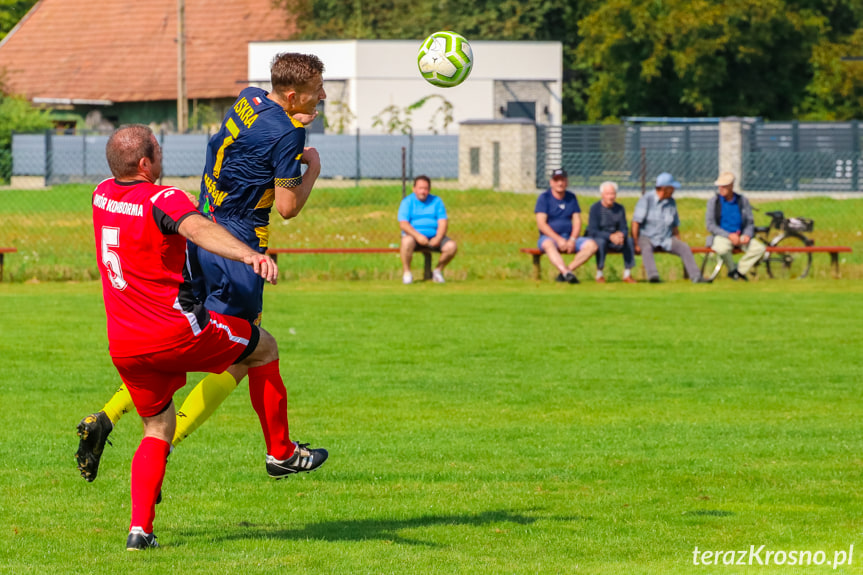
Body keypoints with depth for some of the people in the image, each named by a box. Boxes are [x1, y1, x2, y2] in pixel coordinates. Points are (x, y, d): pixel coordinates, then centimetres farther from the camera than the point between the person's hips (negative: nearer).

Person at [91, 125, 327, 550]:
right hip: (176, 331, -6)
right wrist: (249, 255, -53)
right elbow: (199, 229, -36)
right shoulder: (163, 200, -14)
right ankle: (281, 453, 26)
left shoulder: (101, 195, 9)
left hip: (123, 347, 6)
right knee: (263, 347, 17)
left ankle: (140, 528, 0)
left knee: (157, 431, 19)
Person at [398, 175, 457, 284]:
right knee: (407, 241, -38)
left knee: (452, 246, -23)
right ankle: (406, 273, -21)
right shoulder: (407, 202, 2)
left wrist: (438, 238, -18)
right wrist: (418, 236, -26)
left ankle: (438, 270, 1)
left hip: (434, 237, 3)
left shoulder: (436, 201, 10)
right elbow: (403, 224, -10)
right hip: (414, 236, -3)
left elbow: (443, 222, 2)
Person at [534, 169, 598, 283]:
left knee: (591, 245, -21)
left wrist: (572, 240, -11)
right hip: (549, 237, -4)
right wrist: (558, 239, -20)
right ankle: (566, 273, -56)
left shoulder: (571, 197, 13)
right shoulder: (544, 197, 0)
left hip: (570, 238, 5)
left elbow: (577, 222, 9)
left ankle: (568, 270, -29)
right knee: (548, 244, -40)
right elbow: (541, 224, -9)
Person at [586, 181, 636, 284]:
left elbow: (624, 229, 1)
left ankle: (627, 274, -18)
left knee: (629, 240, -23)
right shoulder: (595, 208, -12)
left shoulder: (620, 209, 3)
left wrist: (621, 235, -26)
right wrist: (610, 236, -34)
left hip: (614, 241, 4)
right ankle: (599, 274, -27)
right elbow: (593, 231, -20)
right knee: (601, 241, -38)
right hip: (596, 239, -4)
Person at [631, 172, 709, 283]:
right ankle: (652, 275, -58)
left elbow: (675, 226, 17)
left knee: (684, 248, -18)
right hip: (646, 237, -5)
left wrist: (678, 244, 5)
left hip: (666, 239, 5)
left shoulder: (671, 202, 10)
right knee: (646, 248, -37)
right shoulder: (647, 199, -6)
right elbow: (635, 222, -10)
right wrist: (636, 244, -17)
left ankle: (696, 276, -24)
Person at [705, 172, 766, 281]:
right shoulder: (713, 202, -1)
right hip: (721, 236, -3)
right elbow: (710, 225, -7)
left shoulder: (743, 201, 7)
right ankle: (732, 270, -8)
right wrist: (729, 235, -19)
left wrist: (747, 235, -12)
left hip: (740, 236, 3)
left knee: (760, 248, -23)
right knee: (722, 249, -39)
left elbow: (750, 223, 12)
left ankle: (740, 270, -6)